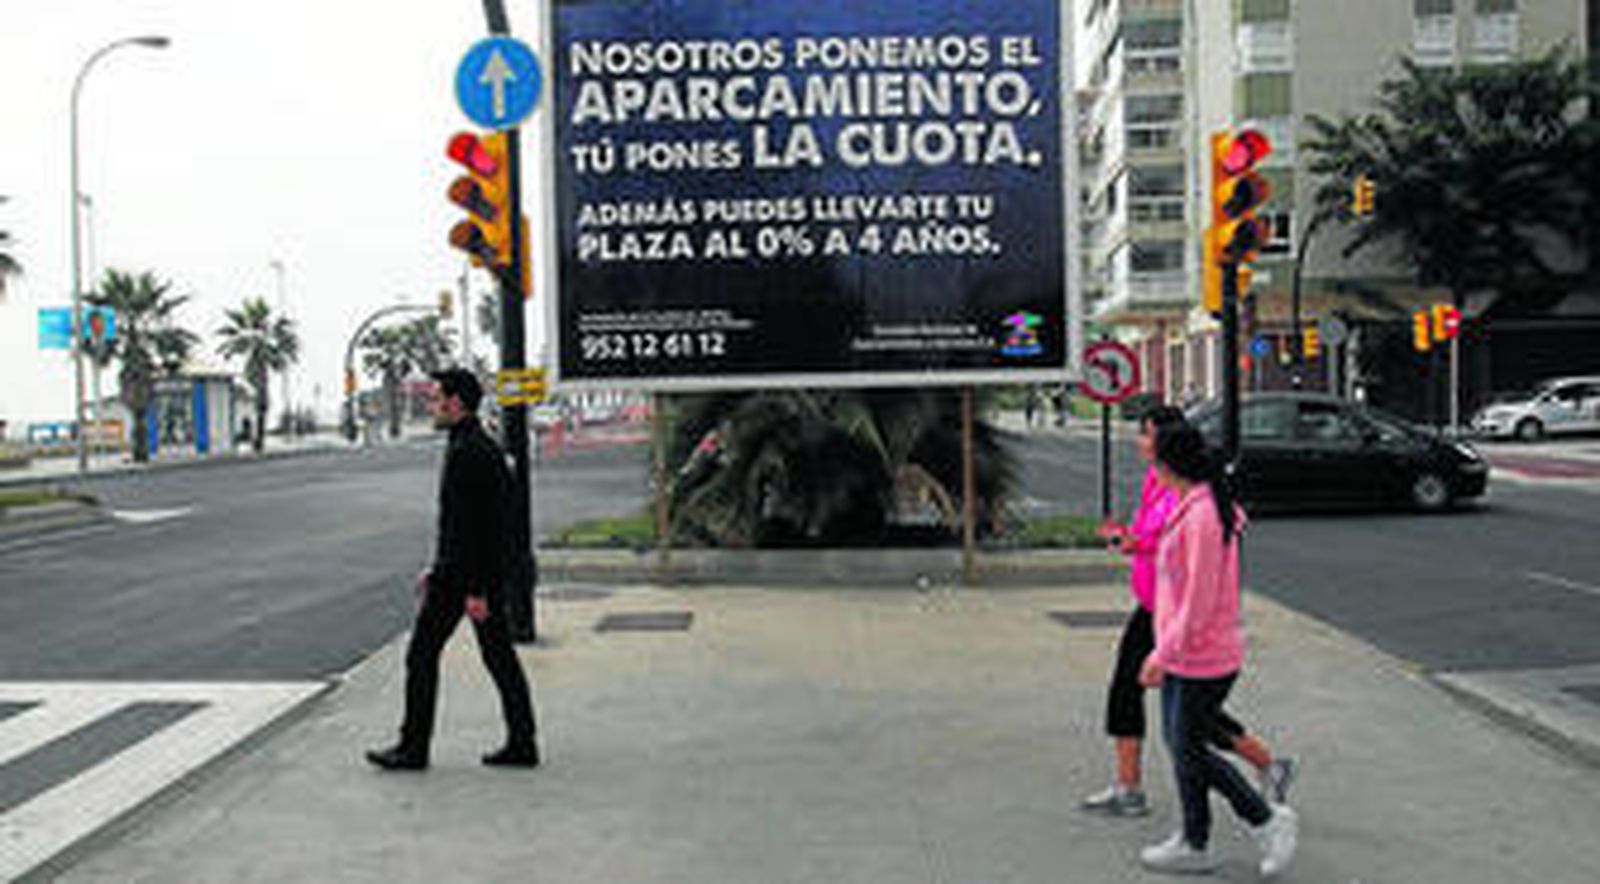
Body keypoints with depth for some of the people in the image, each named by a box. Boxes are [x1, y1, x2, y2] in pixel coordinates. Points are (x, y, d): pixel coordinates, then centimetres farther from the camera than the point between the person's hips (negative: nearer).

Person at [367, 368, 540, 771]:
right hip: (489, 572, 10)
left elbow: (475, 524, -22)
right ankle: (522, 743, 13)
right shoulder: (485, 446, 14)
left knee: (422, 655, 1)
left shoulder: (466, 451, -18)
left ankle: (413, 748, 9)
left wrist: (475, 589, -23)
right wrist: (438, 569, 23)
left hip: (463, 574, -10)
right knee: (499, 655, 11)